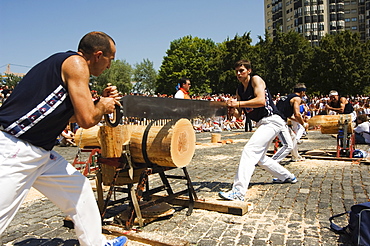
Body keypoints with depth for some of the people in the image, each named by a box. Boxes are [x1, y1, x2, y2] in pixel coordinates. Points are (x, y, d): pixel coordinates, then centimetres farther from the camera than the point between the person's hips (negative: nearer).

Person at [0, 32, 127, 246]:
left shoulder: (64, 64, 15)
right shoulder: (76, 63, -12)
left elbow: (67, 115, 20)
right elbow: (87, 119, -18)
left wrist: (101, 101, 13)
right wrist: (103, 106, 2)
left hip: (41, 152, 10)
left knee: (79, 188, 16)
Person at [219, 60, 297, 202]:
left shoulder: (256, 80, -8)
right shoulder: (239, 90, 14)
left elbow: (261, 101, -24)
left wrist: (239, 103, -27)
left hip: (271, 120, -10)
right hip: (261, 123, 10)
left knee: (249, 150, -24)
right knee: (260, 158, 19)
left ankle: (238, 192, -29)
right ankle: (287, 177, 41)